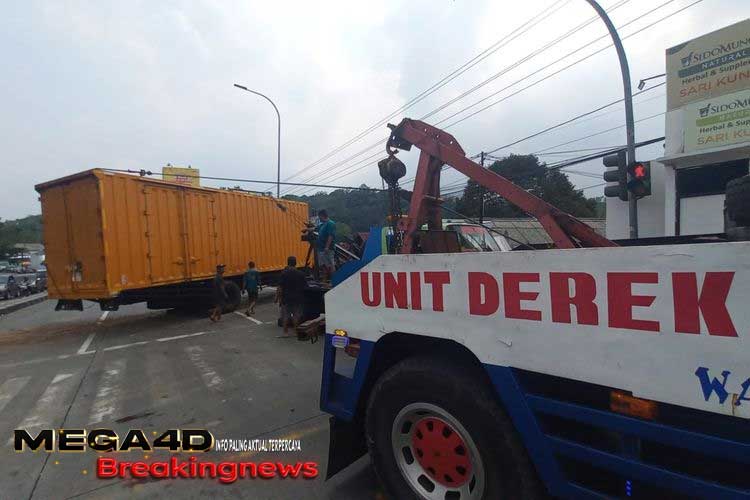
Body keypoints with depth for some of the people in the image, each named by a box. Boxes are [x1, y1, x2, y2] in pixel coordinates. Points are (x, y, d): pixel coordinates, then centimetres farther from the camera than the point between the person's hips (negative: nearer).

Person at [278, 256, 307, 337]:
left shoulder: (284, 273, -9)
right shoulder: (301, 274, -4)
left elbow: (280, 287, -10)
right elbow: (305, 287, 1)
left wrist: (280, 297, -1)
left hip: (286, 298, -1)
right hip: (298, 298, 1)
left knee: (286, 316, 10)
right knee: (297, 316, 9)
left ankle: (286, 332, 14)